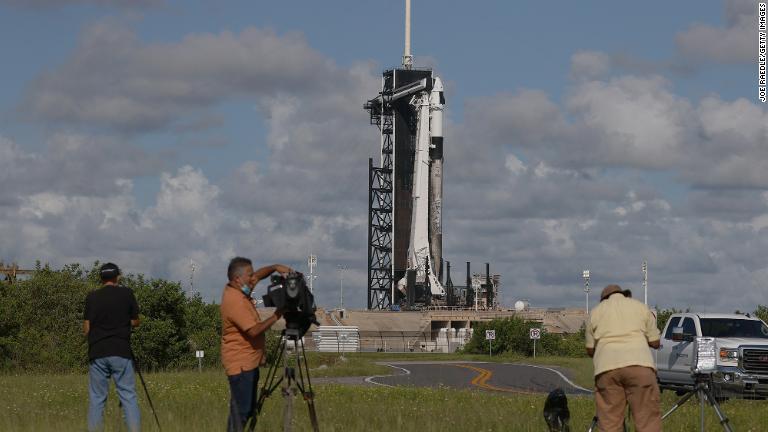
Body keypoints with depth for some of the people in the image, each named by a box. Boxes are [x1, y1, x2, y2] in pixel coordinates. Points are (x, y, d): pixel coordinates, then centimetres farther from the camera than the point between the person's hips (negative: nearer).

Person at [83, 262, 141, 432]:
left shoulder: (92, 297, 4)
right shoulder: (126, 294, 1)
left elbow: (86, 328, 5)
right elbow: (135, 322, 8)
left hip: (97, 353, 1)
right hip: (121, 353, -1)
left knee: (96, 398, 3)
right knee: (128, 395, -1)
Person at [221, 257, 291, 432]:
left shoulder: (238, 290, 8)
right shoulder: (234, 301, -21)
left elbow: (259, 275, 23)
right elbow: (254, 330, -26)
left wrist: (275, 267, 4)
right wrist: (276, 317, -15)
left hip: (249, 362, 10)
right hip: (241, 364, -10)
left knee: (247, 410, 10)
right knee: (240, 412, -12)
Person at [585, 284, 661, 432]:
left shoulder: (596, 312, 20)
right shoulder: (641, 307, 19)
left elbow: (590, 349, 20)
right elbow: (655, 342, 16)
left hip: (606, 367, 1)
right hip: (639, 364, -1)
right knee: (648, 419, -2)